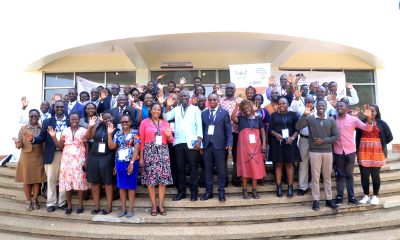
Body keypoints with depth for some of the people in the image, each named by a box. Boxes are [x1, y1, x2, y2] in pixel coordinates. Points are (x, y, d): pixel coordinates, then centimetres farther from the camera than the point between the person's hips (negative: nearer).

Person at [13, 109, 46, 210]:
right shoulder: (23, 128, 0)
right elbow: (19, 144, -2)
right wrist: (18, 144, -24)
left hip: (39, 157, 1)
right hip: (26, 157, 0)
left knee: (37, 179, 6)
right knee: (26, 179, 6)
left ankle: (35, 200, 21)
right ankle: (28, 201, 21)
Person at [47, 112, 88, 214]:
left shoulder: (83, 131, -1)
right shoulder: (65, 131, 7)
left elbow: (87, 147, 0)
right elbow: (60, 146, 6)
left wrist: (86, 161, -7)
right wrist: (53, 136, -6)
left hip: (79, 160, -3)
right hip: (66, 160, 3)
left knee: (80, 182, 0)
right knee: (67, 182, 4)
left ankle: (80, 205, 12)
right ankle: (69, 205, 17)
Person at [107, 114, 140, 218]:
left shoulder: (135, 133, -3)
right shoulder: (118, 134, 10)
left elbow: (136, 148, -11)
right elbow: (111, 147, 1)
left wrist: (132, 162, -17)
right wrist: (109, 134, -8)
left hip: (131, 162, -4)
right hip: (120, 163, 5)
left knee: (131, 185, 4)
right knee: (121, 185, 9)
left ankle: (130, 208, 13)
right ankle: (123, 208, 19)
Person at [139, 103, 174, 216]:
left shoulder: (165, 123, 11)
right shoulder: (144, 122, 3)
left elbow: (171, 140, 12)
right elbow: (141, 141, 1)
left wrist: (168, 136, -11)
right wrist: (141, 157, -4)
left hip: (163, 153, 2)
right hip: (149, 153, -2)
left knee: (163, 178, 0)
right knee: (150, 179, -1)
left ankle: (161, 204, 11)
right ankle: (153, 205, 11)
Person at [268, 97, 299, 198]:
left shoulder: (293, 115, 5)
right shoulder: (274, 115, 8)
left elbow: (297, 129, 1)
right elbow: (270, 129, 3)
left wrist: (292, 138, -15)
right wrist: (276, 134, -16)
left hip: (289, 142, -1)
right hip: (277, 142, 1)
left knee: (289, 164, 3)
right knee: (278, 164, 4)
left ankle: (290, 186, 10)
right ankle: (279, 186, 10)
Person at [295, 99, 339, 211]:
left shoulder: (331, 120, 5)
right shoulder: (310, 118, -3)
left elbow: (336, 136, 4)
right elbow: (298, 127, -16)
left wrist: (323, 140, -10)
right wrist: (305, 114, -24)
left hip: (328, 152, 3)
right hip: (314, 152, -3)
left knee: (327, 176, 12)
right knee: (315, 176, 3)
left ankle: (329, 199, 22)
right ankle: (316, 200, 11)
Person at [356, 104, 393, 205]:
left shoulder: (382, 123, 2)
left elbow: (390, 137, 8)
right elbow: (357, 137, 4)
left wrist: (381, 144, 3)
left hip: (377, 153, 0)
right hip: (363, 152, 0)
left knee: (375, 175, 7)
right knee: (364, 175, 4)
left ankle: (375, 196, 20)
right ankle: (366, 195, 17)